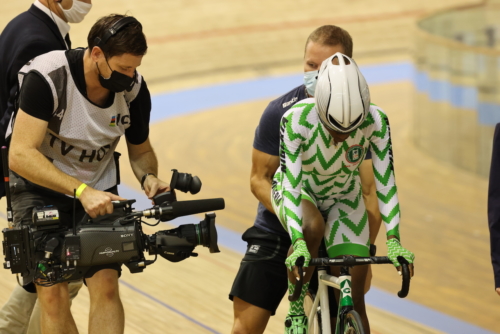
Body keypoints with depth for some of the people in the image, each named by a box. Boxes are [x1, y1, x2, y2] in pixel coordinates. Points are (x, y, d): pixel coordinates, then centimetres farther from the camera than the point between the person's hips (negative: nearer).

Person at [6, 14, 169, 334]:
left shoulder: (134, 88, -13)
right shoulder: (47, 76, -27)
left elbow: (140, 150, 6)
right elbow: (20, 155, -33)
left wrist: (149, 177, -17)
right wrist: (80, 191, -40)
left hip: (97, 191, 3)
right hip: (41, 189, -3)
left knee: (106, 286, -13)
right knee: (53, 295, -13)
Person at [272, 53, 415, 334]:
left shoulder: (375, 121, -29)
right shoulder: (297, 119, -34)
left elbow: (385, 182, -26)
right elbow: (291, 185, -35)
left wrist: (393, 239, -35)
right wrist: (298, 243, -46)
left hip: (344, 200, 2)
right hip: (299, 192, -2)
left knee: (354, 300, -8)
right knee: (312, 228, -37)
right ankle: (296, 311, -17)